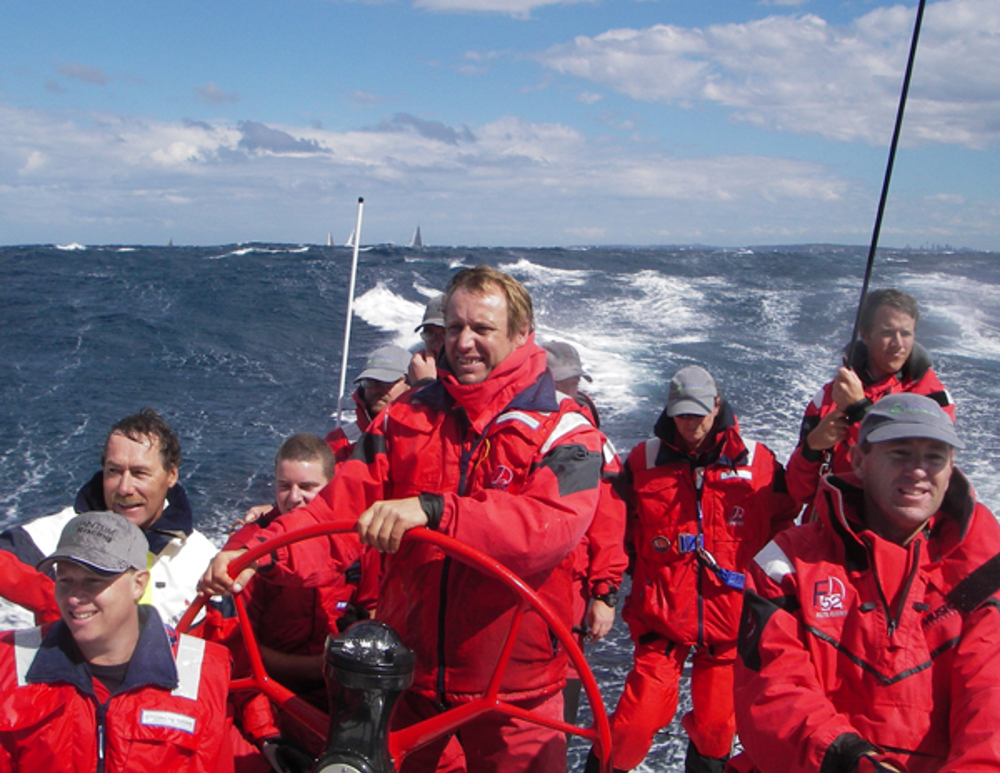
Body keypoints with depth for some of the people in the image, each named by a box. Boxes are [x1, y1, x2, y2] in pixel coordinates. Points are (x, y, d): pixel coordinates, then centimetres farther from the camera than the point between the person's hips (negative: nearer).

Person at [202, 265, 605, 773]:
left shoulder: (564, 432, -9)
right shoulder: (407, 418, 5)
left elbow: (553, 524, -27)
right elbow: (340, 502, -3)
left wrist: (432, 510, -37)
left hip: (512, 688, -3)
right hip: (406, 674, 4)